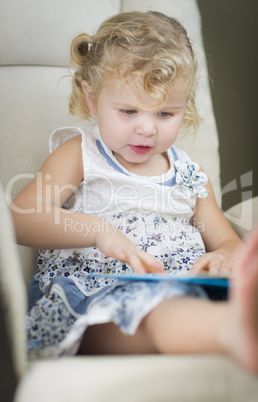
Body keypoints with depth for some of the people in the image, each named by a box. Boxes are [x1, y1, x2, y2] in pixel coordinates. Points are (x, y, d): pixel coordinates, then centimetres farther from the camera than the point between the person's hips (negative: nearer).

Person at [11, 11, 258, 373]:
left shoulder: (189, 177, 22)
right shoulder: (79, 155, 10)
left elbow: (228, 242, 22)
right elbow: (20, 219, -3)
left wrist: (224, 259, -6)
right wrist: (98, 231, -21)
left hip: (185, 295, 6)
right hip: (90, 300, -5)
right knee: (154, 307, -40)